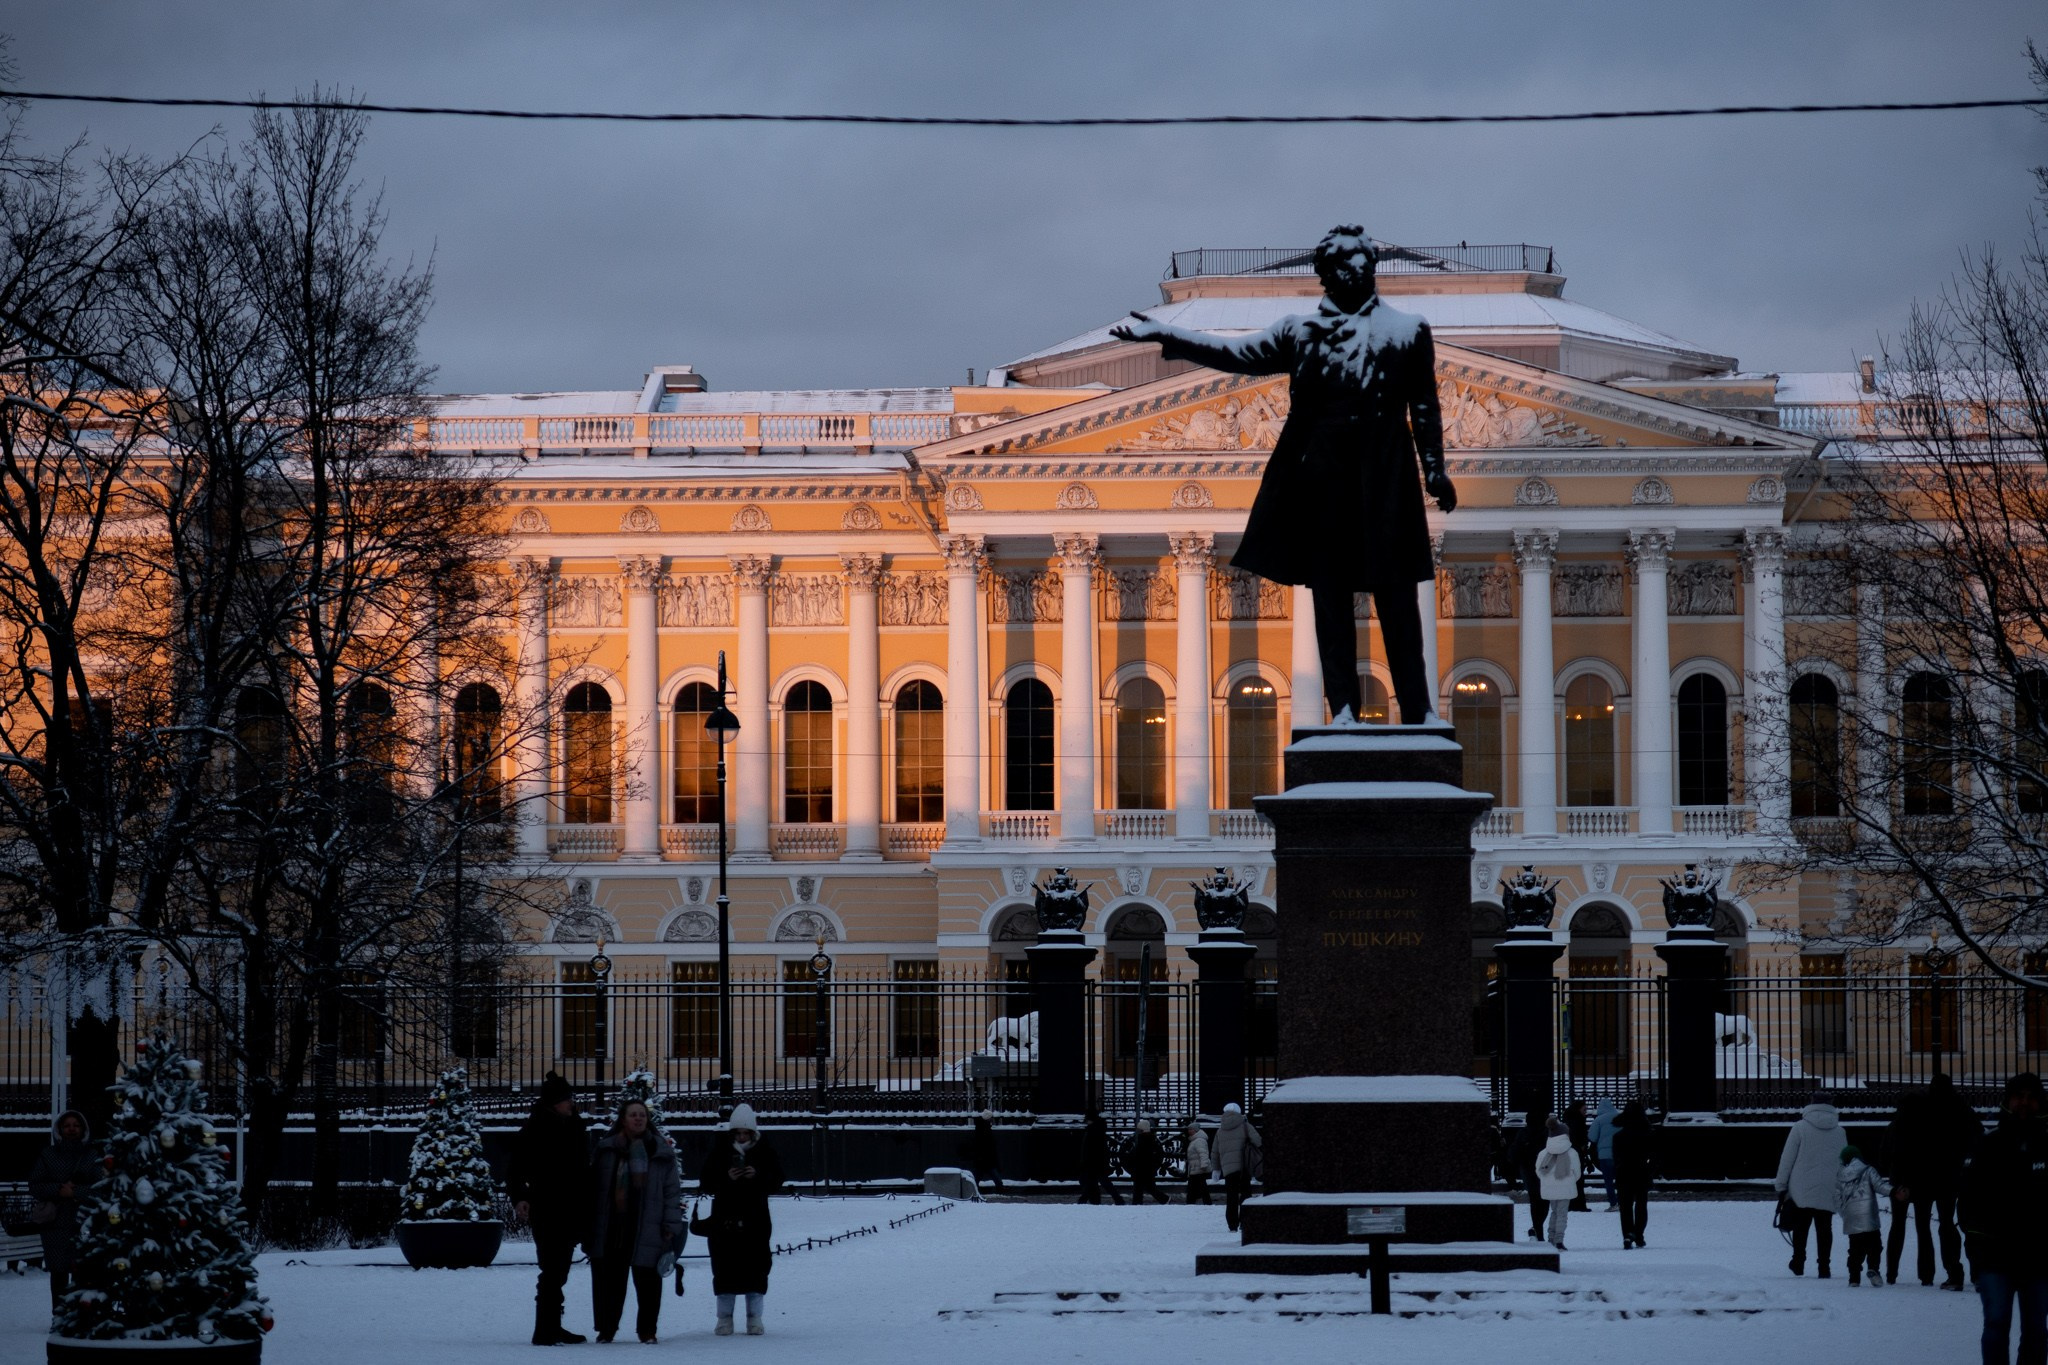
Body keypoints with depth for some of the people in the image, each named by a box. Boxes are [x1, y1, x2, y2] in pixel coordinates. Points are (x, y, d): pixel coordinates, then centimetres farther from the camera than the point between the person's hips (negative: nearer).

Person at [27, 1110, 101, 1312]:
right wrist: (59, 1190, -11)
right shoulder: (48, 1155, 11)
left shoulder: (93, 1156, 6)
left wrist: (75, 1192, -15)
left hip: (85, 1223, -2)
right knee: (59, 1272, 3)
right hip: (56, 1223, 2)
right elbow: (35, 1186, 5)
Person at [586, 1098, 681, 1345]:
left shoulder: (662, 1152, 3)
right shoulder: (607, 1150, 7)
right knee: (609, 1278, 4)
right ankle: (606, 1327, 16)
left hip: (647, 1229, -1)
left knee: (647, 1278, 1)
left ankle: (647, 1329, 13)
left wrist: (671, 1226, -3)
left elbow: (672, 1192, 3)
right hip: (610, 1229, 1)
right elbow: (594, 1186, 10)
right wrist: (589, 1223, 7)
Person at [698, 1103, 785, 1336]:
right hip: (725, 1220, 0)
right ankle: (724, 1317, 7)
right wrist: (726, 1178, -20)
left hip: (756, 1221, 0)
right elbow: (706, 1184, -3)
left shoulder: (765, 1153, 3)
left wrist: (758, 1176, -19)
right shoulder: (719, 1151, 1)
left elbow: (776, 1184, -1)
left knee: (756, 1268, 1)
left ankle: (754, 1317, 8)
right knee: (725, 1268, 0)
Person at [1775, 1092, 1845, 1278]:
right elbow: (1844, 1163, 11)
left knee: (1800, 1227, 9)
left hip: (1802, 1189, -2)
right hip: (1828, 1191, 2)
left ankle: (1798, 1263, 8)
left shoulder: (1800, 1128, -4)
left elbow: (1787, 1159, -4)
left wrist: (1781, 1185, 3)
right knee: (1824, 1228, 6)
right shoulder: (1839, 1131, 6)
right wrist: (1842, 1190, 19)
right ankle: (1823, 1267, 2)